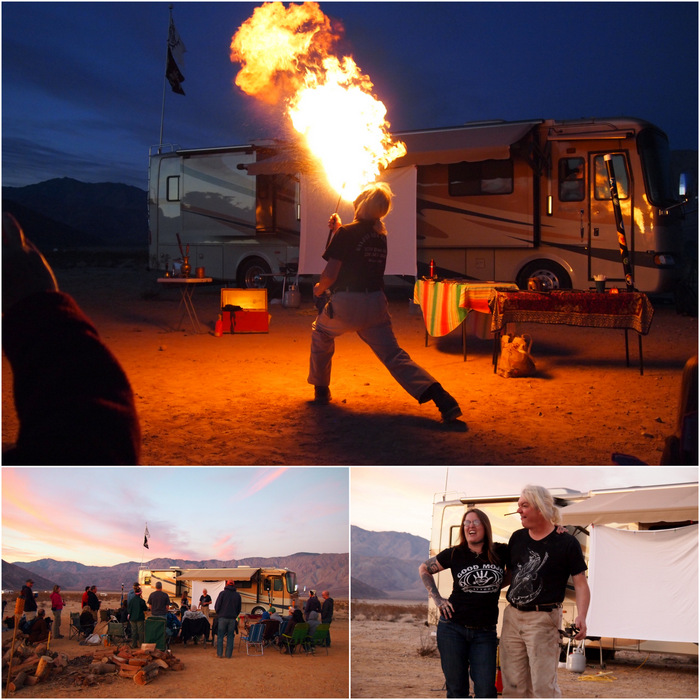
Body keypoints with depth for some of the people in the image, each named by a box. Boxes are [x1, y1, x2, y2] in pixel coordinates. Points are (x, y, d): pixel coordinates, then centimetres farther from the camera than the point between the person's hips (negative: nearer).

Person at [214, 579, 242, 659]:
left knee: (220, 636, 4)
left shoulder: (222, 593, -4)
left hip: (223, 617, -2)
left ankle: (220, 654, 1)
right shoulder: (237, 595, 7)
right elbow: (239, 608, 13)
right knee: (230, 637, 7)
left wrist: (218, 614, 15)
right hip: (232, 618, 2)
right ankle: (228, 654, 5)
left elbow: (217, 606, -2)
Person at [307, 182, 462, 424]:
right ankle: (440, 397, -22)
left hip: (346, 304, -5)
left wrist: (319, 289, 9)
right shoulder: (380, 235, 14)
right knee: (394, 356, -1)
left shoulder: (347, 233, -7)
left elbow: (330, 274, -10)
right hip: (377, 303, 5)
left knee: (320, 332, 27)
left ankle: (321, 390, 32)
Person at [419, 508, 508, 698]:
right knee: (456, 689, 5)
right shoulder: (455, 554, -1)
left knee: (486, 690, -6)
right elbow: (424, 569, 14)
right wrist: (437, 599, 5)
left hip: (485, 633, 0)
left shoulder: (501, 553, 0)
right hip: (453, 629, 0)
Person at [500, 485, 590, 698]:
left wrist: (581, 617, -22)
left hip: (543, 619, -6)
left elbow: (580, 583, -7)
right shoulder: (517, 538, 10)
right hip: (512, 616, 6)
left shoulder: (566, 543, -6)